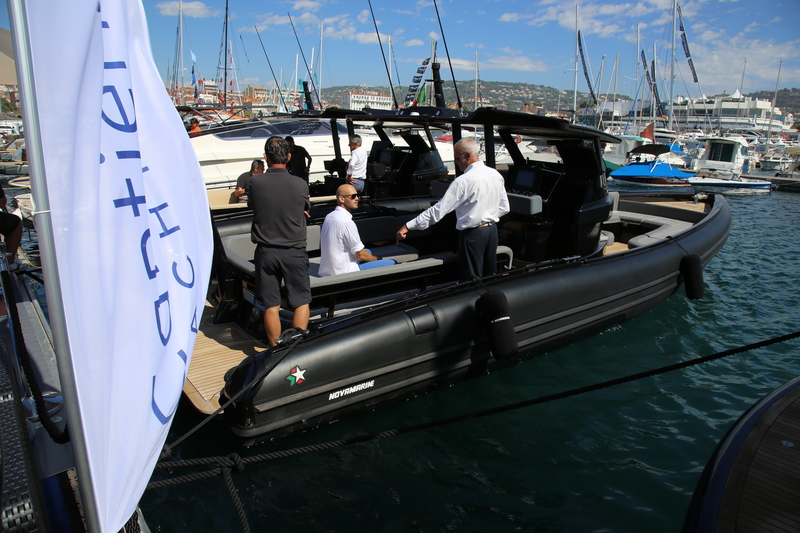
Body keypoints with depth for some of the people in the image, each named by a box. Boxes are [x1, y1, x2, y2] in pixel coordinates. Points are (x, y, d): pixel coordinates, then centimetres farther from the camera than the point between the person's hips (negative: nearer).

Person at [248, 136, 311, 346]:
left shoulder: (255, 182, -7)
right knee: (302, 302, 11)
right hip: (294, 252, -1)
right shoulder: (300, 185, -9)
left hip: (265, 251, 1)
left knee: (271, 306, 9)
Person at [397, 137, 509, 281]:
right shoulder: (496, 175, 4)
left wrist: (408, 226, -18)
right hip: (492, 230, 7)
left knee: (471, 280, 2)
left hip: (472, 234, -7)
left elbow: (439, 210, -20)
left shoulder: (463, 181, -18)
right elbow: (504, 207, 11)